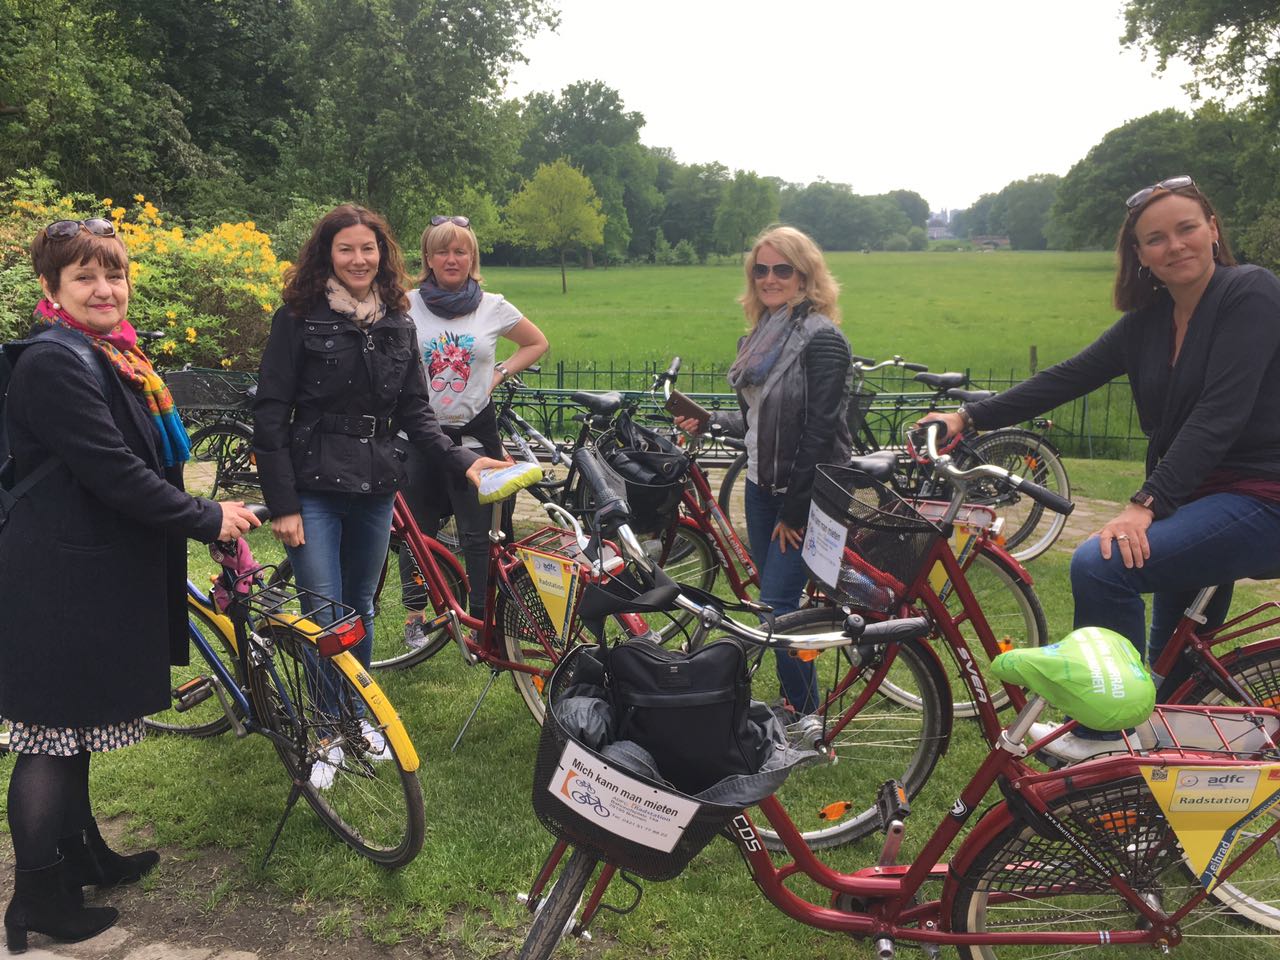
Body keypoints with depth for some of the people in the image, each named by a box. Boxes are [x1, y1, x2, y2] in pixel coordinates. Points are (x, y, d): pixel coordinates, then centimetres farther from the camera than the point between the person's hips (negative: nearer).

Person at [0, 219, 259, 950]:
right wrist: (207, 520, -16)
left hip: (94, 571, 10)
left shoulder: (111, 353, 13)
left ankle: (83, 854, 36)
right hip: (60, 580, -10)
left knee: (73, 726, 21)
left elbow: (144, 458, 19)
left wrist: (207, 517, 15)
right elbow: (112, 472, -24)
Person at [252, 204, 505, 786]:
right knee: (325, 615, -4)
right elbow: (271, 415, -7)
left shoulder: (397, 324, 7)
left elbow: (414, 412, 10)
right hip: (315, 491, -4)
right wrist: (282, 504, -12)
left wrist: (461, 461, -4)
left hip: (375, 490, 4)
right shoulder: (299, 319, -6)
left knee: (360, 608, 15)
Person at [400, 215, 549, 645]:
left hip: (475, 432, 0)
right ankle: (415, 616, 25)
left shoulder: (493, 307, 0)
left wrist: (500, 374, 2)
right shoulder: (407, 306, -1)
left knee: (477, 533, 3)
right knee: (419, 530, 9)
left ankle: (479, 621, 15)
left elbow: (537, 343, 13)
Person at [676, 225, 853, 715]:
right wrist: (709, 421, 3)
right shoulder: (759, 337, 11)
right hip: (761, 486, 8)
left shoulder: (822, 339, -15)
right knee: (772, 599, 13)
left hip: (803, 493, -8)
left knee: (779, 604, -8)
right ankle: (791, 699, 27)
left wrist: (794, 512, -17)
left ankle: (807, 717, 7)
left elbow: (820, 430, -18)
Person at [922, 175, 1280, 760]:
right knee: (1171, 666, 17)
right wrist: (969, 417, -3)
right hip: (1196, 499, 8)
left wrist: (1146, 504, -30)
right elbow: (1068, 378, 6)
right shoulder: (1149, 320, 8)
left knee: (1100, 566, -26)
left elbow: (1220, 413, -23)